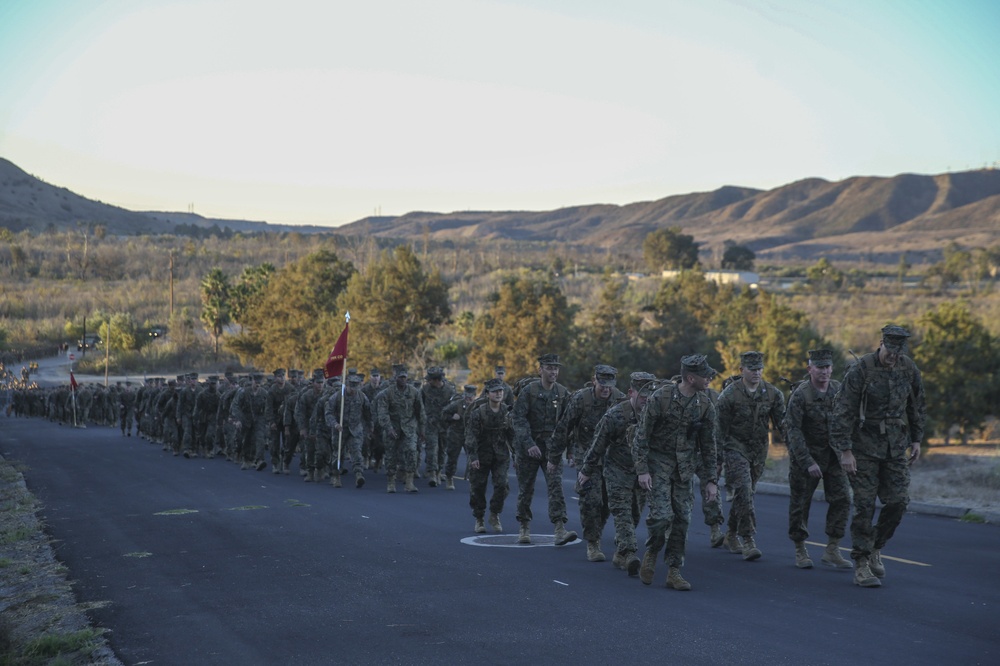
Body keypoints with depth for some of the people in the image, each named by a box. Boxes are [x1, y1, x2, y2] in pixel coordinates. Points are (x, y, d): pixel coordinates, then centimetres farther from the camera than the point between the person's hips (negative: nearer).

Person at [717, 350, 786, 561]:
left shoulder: (772, 393, -1)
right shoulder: (729, 395, -13)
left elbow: (782, 423, 3)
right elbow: (721, 429, -9)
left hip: (759, 450, 5)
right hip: (736, 447, -5)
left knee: (746, 493, 13)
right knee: (744, 491, -18)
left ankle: (731, 535, 30)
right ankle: (748, 541, -18)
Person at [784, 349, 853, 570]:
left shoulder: (839, 390, -1)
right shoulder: (800, 395, -16)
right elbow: (793, 431, -19)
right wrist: (808, 462, -23)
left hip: (833, 454, 4)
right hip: (805, 454, -4)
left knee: (842, 498, -5)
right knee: (800, 503, 4)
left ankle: (832, 551, 2)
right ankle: (800, 551, 19)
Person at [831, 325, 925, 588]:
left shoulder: (909, 369, 1)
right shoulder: (860, 370, -15)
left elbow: (917, 406, 15)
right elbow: (843, 412, -15)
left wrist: (916, 439, 13)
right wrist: (845, 450, -18)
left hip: (896, 447, 4)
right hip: (865, 447, -4)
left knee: (898, 501, -2)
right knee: (865, 505, -5)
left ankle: (875, 548, 21)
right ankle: (861, 564, 2)